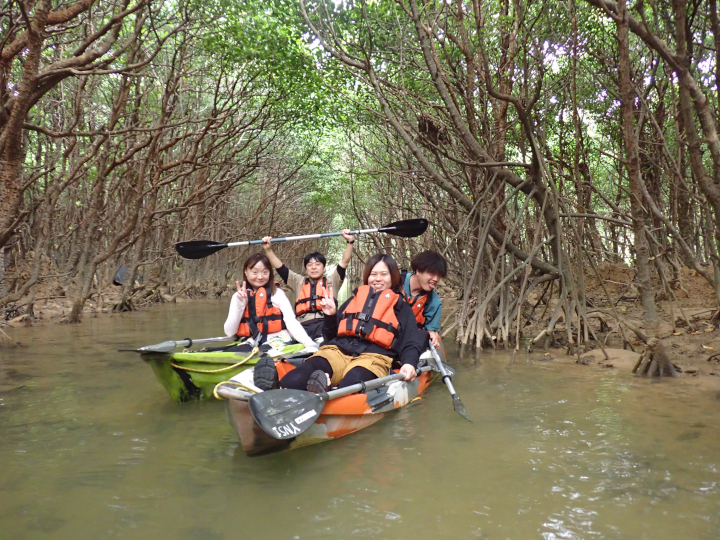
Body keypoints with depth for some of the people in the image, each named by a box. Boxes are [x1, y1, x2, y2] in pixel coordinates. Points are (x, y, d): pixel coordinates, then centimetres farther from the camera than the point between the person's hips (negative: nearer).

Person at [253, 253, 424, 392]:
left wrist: (409, 363, -11)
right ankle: (276, 392, -56)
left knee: (353, 381, -40)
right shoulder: (355, 298, 30)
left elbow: (410, 343, 11)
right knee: (309, 369, -34)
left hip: (373, 356, -2)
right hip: (338, 349, 2)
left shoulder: (401, 307, 22)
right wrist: (331, 317, 10)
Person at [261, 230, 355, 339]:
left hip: (326, 324, -2)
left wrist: (349, 242, 5)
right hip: (304, 326, 2)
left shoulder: (331, 282, 25)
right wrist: (268, 250, 17)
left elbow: (344, 262, 17)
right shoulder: (299, 282, 31)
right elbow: (280, 267, 26)